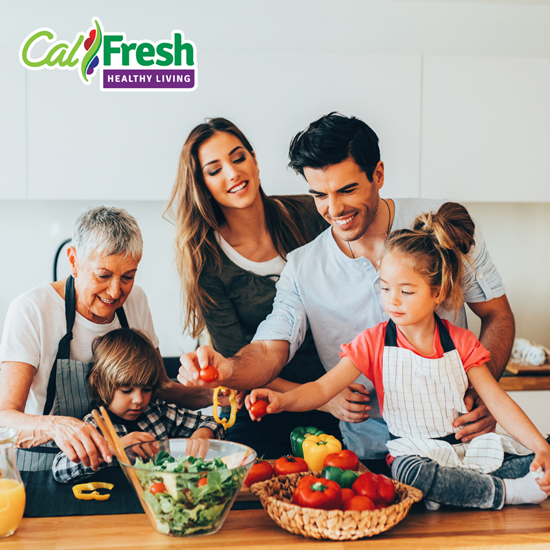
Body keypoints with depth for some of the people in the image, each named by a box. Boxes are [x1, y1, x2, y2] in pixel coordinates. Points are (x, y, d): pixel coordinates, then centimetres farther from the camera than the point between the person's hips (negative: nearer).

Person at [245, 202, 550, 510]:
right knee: (409, 469, -37)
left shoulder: (461, 343, 2)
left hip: (466, 446, 2)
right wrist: (283, 400, -31)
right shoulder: (373, 343, -2)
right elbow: (324, 388, -10)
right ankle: (507, 493, -21)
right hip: (414, 450, -1)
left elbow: (498, 401, 2)